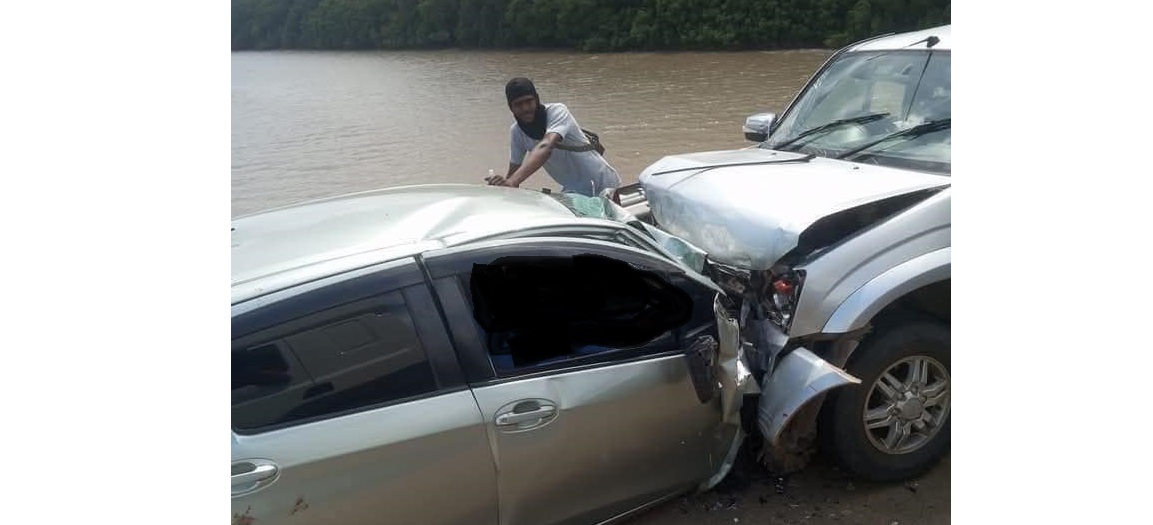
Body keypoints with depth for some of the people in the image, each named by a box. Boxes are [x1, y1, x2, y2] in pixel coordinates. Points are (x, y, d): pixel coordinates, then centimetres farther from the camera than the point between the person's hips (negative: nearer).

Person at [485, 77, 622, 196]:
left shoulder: (557, 111, -21)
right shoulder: (516, 131, -3)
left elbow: (546, 147, -40)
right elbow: (514, 167, 1)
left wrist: (512, 181, -54)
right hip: (573, 191, 6)